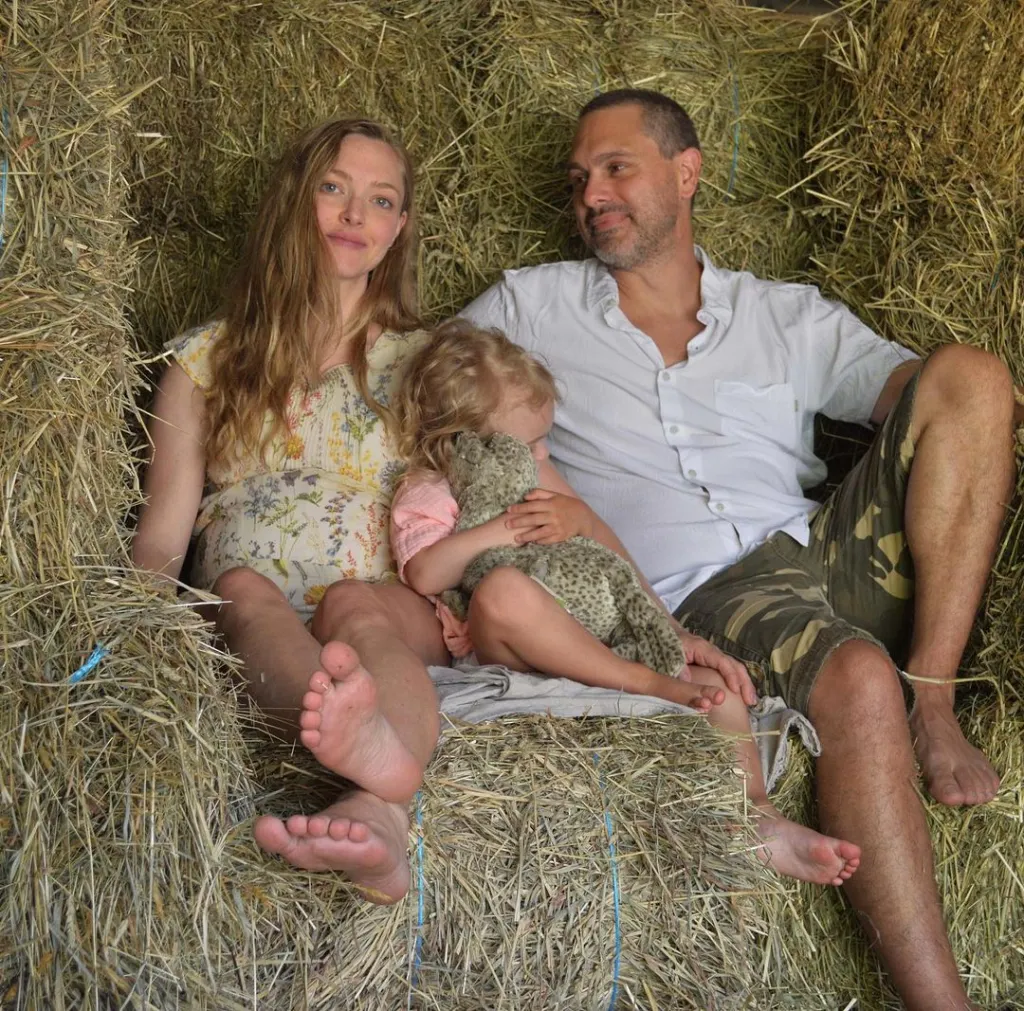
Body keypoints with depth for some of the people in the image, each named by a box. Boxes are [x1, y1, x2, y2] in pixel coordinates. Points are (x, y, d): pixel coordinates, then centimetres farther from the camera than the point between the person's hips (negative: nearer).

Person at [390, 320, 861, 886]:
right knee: (504, 590, -42)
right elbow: (423, 573, -20)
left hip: (588, 636, 7)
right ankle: (648, 684, -35)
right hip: (498, 653, -7)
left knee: (715, 682, -7)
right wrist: (497, 532, -22)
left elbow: (601, 541, 22)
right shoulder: (427, 494, 2)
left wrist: (578, 517, 0)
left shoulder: (531, 474, 25)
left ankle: (758, 821, -18)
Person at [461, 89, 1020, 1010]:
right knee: (857, 680, -36)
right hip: (704, 599, -4)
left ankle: (932, 709, -21)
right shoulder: (529, 308, 18)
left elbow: (938, 397, 11)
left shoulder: (791, 319, 21)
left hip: (832, 556, 4)